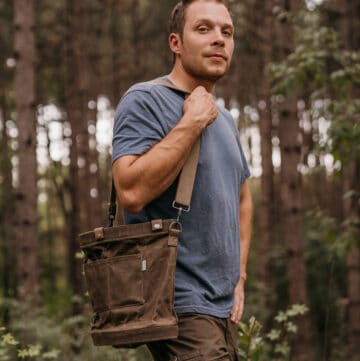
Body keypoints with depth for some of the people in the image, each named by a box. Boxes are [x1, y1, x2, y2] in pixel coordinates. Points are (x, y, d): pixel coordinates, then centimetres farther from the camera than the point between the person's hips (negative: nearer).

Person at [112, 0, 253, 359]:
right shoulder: (144, 100, -9)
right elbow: (131, 192, -23)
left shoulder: (224, 118, 16)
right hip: (179, 304, -8)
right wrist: (192, 123, -17)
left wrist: (238, 276, 18)